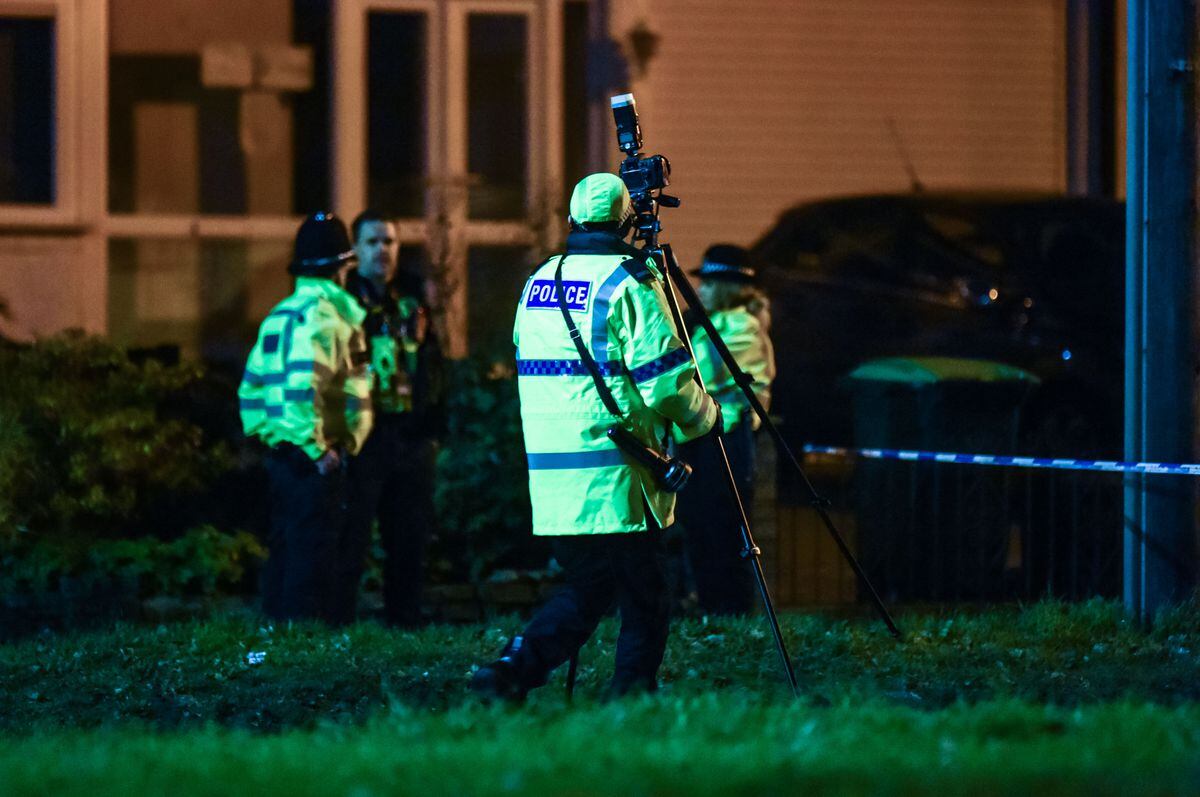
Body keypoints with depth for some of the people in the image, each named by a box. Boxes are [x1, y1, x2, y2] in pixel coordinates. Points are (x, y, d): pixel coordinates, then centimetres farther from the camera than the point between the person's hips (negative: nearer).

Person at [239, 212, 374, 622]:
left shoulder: (279, 315, 15)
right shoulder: (323, 315, -14)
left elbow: (251, 387, 17)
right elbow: (303, 385, -26)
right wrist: (320, 449, -21)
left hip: (282, 451, 9)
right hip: (314, 460, -9)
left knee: (284, 550, 15)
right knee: (312, 555, -6)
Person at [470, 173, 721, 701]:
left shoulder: (538, 280, 13)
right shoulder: (628, 285, -9)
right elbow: (665, 380, -13)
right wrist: (704, 418, 5)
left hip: (548, 476, 7)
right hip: (613, 477, -7)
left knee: (585, 589, 17)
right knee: (644, 604, 1)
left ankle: (512, 669, 1)